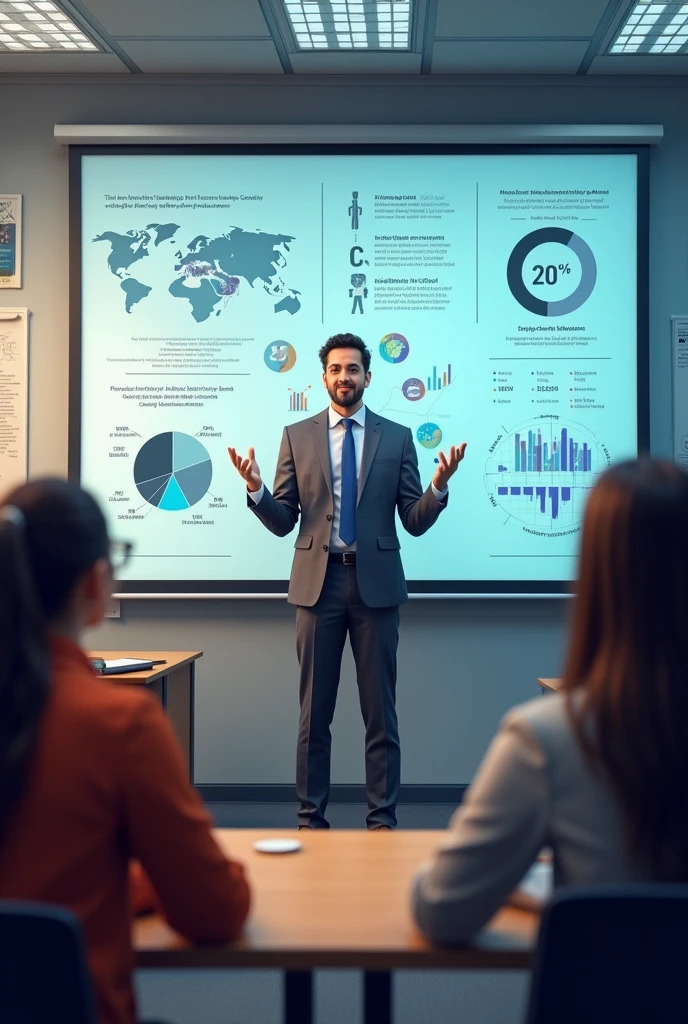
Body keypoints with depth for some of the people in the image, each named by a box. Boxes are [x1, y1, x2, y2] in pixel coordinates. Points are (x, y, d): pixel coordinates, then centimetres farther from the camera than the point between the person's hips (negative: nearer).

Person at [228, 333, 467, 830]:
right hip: (318, 582, 1)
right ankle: (312, 816, 18)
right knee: (314, 711, 8)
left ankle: (383, 818, 14)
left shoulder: (397, 437, 6)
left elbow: (415, 522, 3)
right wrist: (257, 490, -15)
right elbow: (283, 522, 4)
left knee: (380, 710, 5)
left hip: (376, 582, 0)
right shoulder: (297, 436, 7)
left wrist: (439, 487, -16)